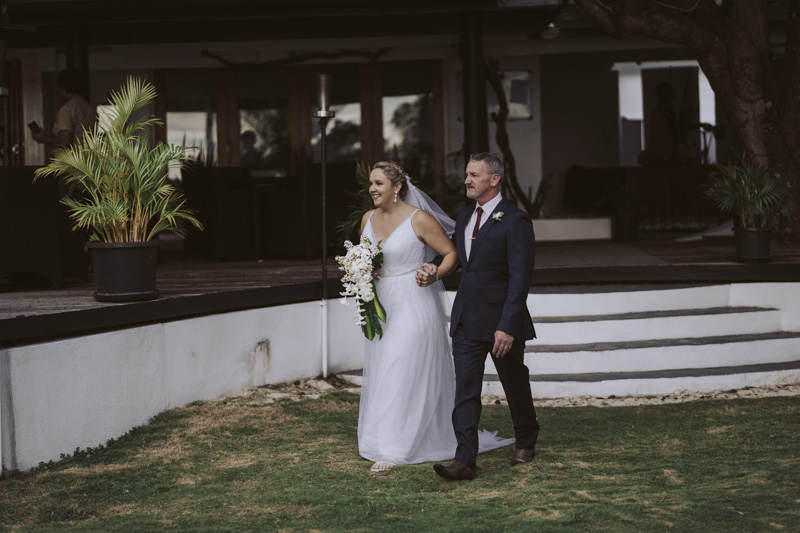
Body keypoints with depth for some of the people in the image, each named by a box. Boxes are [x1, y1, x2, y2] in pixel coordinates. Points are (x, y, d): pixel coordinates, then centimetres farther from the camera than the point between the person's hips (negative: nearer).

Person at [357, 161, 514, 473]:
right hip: (381, 307, 7)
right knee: (381, 375, 10)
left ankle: (395, 450, -3)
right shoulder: (368, 219, 7)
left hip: (413, 306, -7)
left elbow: (451, 253, -7)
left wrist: (436, 274, -23)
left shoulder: (419, 219, -12)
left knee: (403, 375, -6)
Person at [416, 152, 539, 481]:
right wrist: (436, 269, 3)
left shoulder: (515, 222, -14)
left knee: (515, 384, 13)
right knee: (465, 389, -4)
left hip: (501, 320, -6)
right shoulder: (465, 216, 9)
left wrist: (507, 327, -23)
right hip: (466, 320, 6)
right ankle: (464, 460, -8)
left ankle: (526, 441, 37)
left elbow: (520, 278, -18)